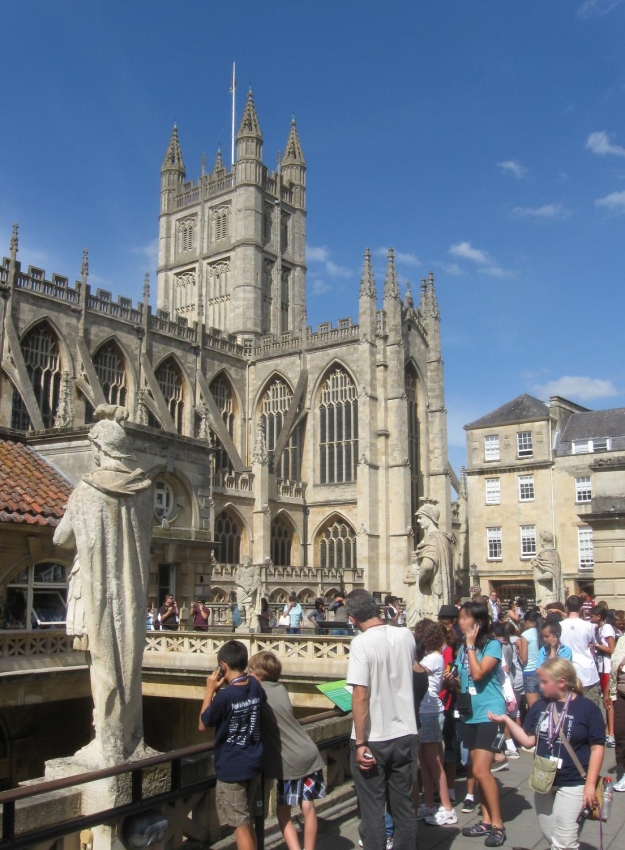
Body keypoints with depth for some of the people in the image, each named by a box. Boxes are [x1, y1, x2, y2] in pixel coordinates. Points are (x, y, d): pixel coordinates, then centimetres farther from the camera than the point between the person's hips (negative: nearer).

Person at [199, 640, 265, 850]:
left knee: (241, 825, 2)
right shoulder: (255, 686, -4)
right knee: (248, 822, 20)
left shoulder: (224, 696, -22)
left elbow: (203, 725, -9)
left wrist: (210, 690, -8)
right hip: (254, 764, 7)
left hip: (231, 769, -7)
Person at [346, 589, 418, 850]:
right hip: (404, 733, 5)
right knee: (404, 806, 17)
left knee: (372, 810, 8)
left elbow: (360, 696, -22)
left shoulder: (361, 643, -19)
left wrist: (360, 743, -15)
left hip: (373, 739, -5)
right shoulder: (406, 635, -2)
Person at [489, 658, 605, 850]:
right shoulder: (539, 706, 3)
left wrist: (590, 784, -12)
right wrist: (506, 720, -4)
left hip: (573, 784, -5)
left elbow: (597, 748, -10)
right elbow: (529, 740, 5)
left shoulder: (587, 708, -12)